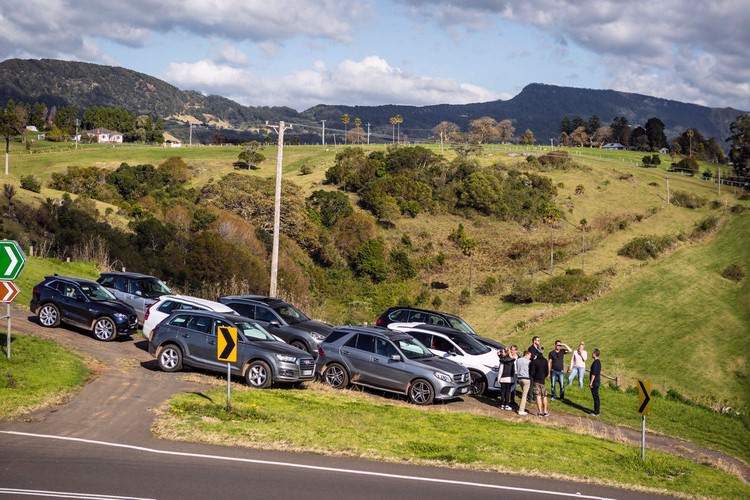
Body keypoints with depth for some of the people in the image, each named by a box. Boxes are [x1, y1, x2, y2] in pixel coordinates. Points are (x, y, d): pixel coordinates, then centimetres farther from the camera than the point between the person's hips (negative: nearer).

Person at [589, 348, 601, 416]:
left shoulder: (595, 363, -19)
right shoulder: (598, 362, 12)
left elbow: (594, 374, -22)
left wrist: (591, 382, -19)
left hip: (595, 382, -10)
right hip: (597, 381, 10)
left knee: (595, 397, -5)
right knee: (596, 397, 15)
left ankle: (596, 412, -1)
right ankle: (596, 411, 22)